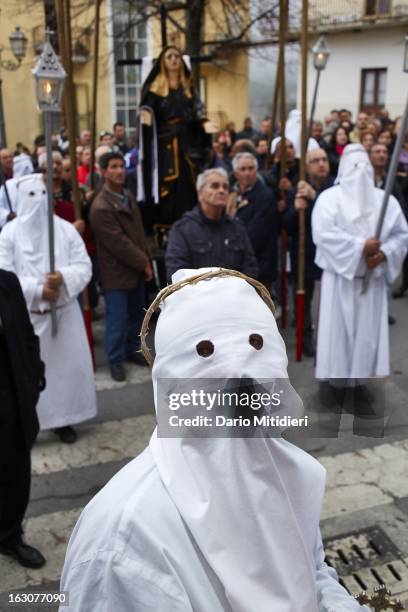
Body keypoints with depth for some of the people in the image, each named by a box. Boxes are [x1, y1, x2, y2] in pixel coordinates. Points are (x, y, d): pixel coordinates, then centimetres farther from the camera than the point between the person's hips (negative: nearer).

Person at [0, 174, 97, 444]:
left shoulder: (65, 228, 1)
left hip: (64, 312, 2)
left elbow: (84, 266, -3)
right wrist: (38, 290, -20)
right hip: (27, 316, -2)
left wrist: (63, 278, -23)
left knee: (67, 365, 8)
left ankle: (64, 420, 24)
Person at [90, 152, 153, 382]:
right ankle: (116, 360, 16)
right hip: (117, 272, -8)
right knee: (118, 319, 1)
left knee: (136, 314, 17)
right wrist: (144, 263, -15)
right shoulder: (101, 207, -19)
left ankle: (133, 349, 34)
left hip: (136, 268, 8)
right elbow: (119, 243, -21)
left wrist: (146, 261, 4)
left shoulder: (128, 196, 9)